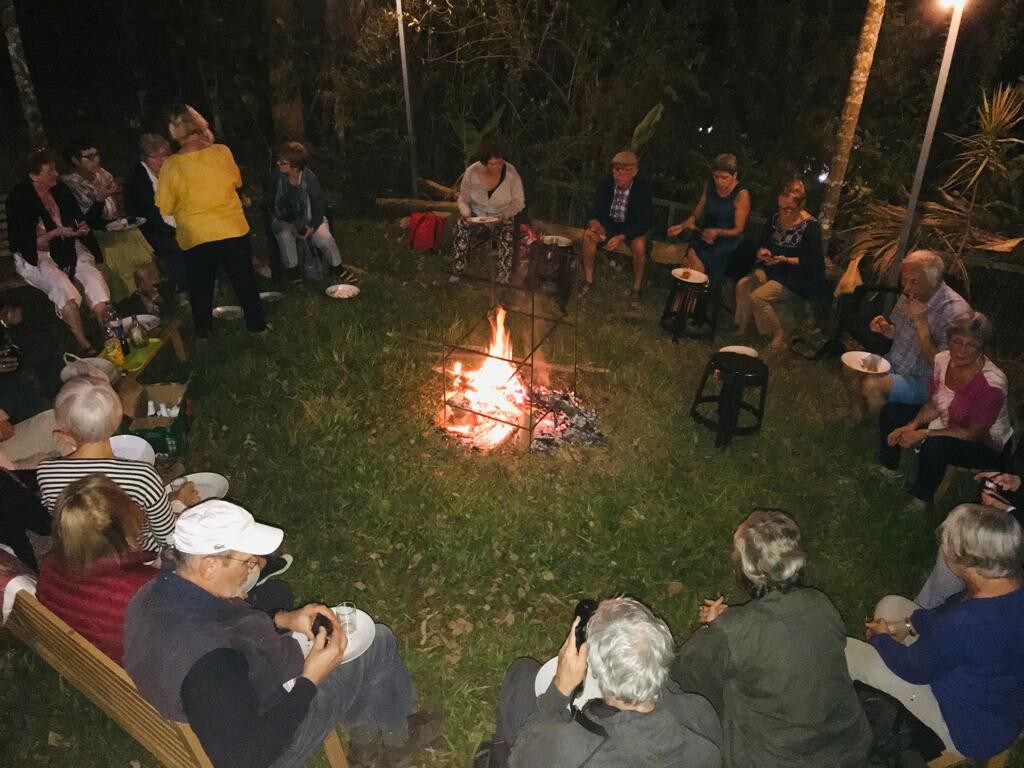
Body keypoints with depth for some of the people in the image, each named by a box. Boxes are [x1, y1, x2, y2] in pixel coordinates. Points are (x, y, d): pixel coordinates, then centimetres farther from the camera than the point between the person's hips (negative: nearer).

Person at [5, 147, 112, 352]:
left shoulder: (60, 189, 5)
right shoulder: (19, 199, -11)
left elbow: (78, 218, 17)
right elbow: (26, 244, -13)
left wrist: (80, 229, -6)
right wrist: (57, 232, -22)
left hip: (67, 248, 5)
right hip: (35, 257, -5)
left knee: (93, 275, -24)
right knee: (61, 285, -32)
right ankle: (84, 346, -33)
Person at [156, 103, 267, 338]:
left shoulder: (171, 165, -15)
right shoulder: (221, 152, -10)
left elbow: (165, 208, -7)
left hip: (195, 237, -1)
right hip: (233, 230, 1)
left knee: (201, 288, 16)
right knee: (245, 282, 15)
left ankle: (203, 332, 28)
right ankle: (257, 324, 25)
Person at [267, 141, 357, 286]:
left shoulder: (310, 179, -16)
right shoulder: (277, 175, -13)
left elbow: (319, 205, -8)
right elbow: (270, 201, 0)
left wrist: (312, 226, -19)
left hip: (307, 218, 0)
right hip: (283, 219, 0)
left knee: (324, 237, -24)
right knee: (285, 236, -32)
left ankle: (337, 267, 3)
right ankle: (293, 273, -15)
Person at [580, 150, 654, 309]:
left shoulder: (644, 189, -21)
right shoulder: (606, 183, -12)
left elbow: (645, 222, -22)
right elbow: (597, 209, -6)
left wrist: (622, 237, -35)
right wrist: (593, 223, -31)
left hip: (633, 228, -3)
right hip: (609, 223, 3)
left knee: (640, 246, -33)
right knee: (588, 234, -24)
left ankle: (636, 289, -13)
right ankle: (588, 279, -10)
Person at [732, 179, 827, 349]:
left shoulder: (810, 226, -15)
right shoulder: (776, 218, 2)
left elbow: (813, 262, -15)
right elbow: (761, 243, 12)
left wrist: (785, 260, -25)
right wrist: (762, 252, -12)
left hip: (798, 276, -7)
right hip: (772, 268, 7)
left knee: (757, 297, -25)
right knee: (742, 285, -17)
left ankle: (778, 340, -9)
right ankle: (742, 330, -3)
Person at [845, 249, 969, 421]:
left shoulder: (954, 311, -25)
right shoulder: (911, 294, -2)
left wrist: (920, 322, -32)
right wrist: (885, 328, -8)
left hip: (923, 381, -7)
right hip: (895, 363, 7)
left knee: (872, 386, -27)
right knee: (850, 369, -9)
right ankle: (857, 420, 13)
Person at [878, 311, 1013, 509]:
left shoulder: (992, 383, -32)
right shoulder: (943, 359, -13)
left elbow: (973, 434, -26)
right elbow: (933, 405, 0)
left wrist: (923, 434, -28)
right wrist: (912, 426, -17)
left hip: (986, 446, -7)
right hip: (946, 424, 7)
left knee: (935, 446, -36)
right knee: (890, 412, 0)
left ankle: (921, 501, -10)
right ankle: (889, 469, 21)